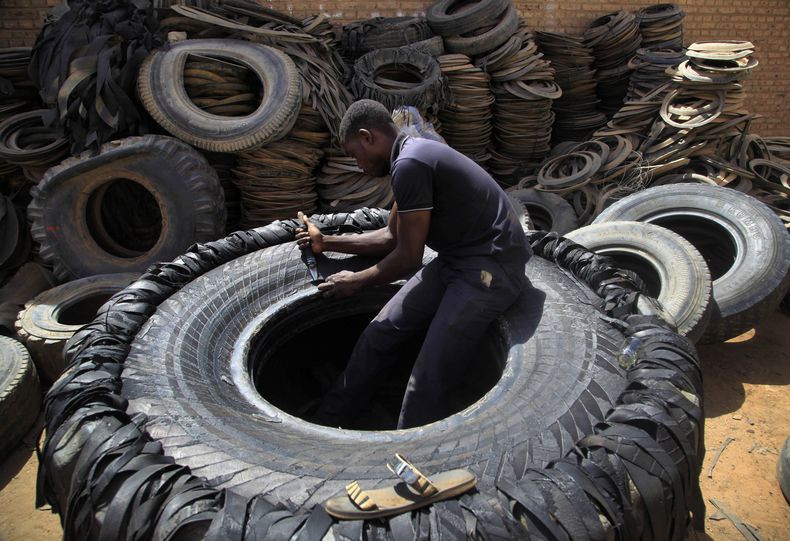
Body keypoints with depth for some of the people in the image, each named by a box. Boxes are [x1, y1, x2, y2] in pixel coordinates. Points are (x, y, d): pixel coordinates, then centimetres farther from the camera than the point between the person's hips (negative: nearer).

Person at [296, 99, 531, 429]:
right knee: (380, 333, 8)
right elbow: (391, 237, 21)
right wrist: (326, 242, 26)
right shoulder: (413, 155, 12)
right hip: (455, 262, 10)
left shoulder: (409, 164, -19)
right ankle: (325, 422, 21)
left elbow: (408, 258, -15)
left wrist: (357, 281, 1)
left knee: (427, 383, -13)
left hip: (490, 267, -10)